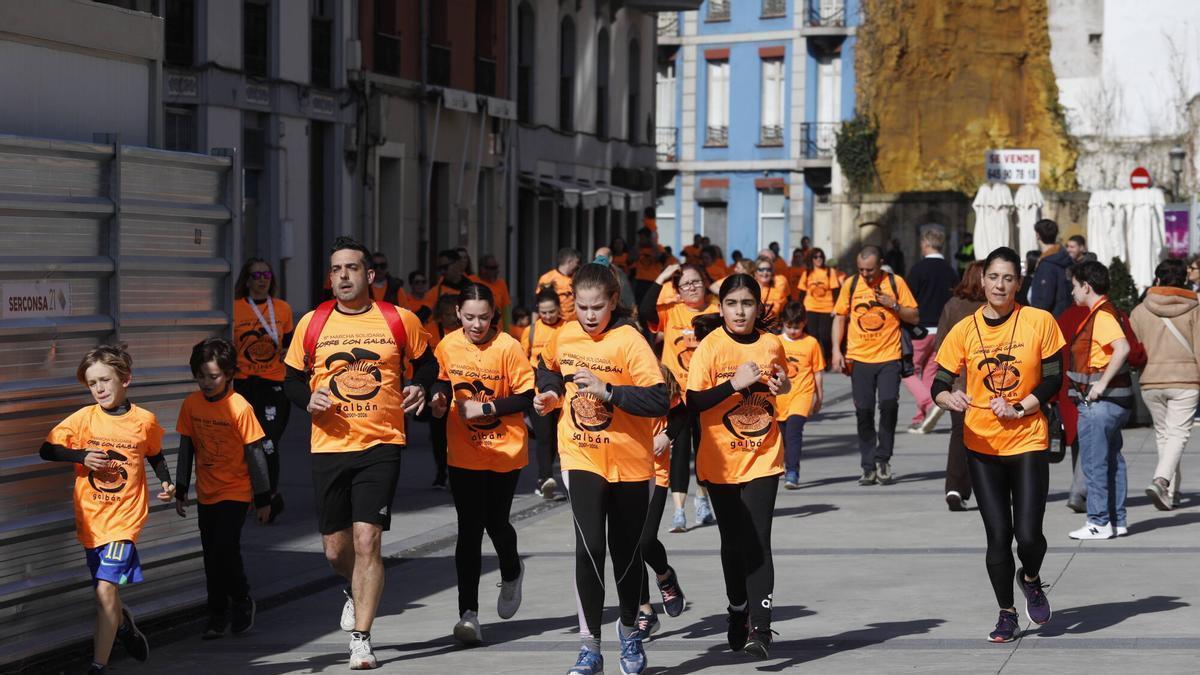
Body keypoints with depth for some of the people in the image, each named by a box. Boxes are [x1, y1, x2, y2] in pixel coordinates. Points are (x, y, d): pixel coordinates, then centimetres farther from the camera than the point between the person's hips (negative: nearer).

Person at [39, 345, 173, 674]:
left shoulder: (144, 420, -3)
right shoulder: (84, 418, -3)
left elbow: (155, 455, 15)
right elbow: (46, 450, 0)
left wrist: (166, 482, -1)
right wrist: (82, 456, -15)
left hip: (124, 519, -3)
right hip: (90, 519, 3)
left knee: (106, 590, -15)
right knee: (105, 592, 16)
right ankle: (124, 623, 50)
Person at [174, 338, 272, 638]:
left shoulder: (239, 407, -15)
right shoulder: (191, 405, -1)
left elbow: (255, 453, -9)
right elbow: (186, 449, 9)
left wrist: (263, 499, -6)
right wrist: (180, 491, 12)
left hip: (235, 492, -5)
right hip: (205, 494, 5)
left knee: (225, 550, -13)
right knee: (212, 556, 8)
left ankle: (242, 601, 11)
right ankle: (218, 616, 19)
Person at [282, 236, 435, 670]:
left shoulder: (400, 321, 0)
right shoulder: (312, 324, 4)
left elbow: (426, 362, 16)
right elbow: (292, 379, 13)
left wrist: (419, 387, -5)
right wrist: (309, 398, -8)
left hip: (381, 445, -2)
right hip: (328, 446, 2)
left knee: (367, 540, -12)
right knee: (335, 549, 9)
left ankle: (361, 638, -3)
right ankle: (357, 592, 43)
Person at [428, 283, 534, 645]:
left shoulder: (508, 347, -14)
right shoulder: (448, 346, -3)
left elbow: (527, 398, -12)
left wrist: (485, 408, -20)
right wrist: (439, 401, -7)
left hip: (505, 451, -2)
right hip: (464, 454, 2)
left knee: (496, 523, 7)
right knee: (469, 529, -6)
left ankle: (511, 573, 41)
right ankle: (469, 613, -6)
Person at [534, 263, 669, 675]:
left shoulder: (630, 341, -15)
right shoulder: (564, 337, 0)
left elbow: (659, 401, -23)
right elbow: (549, 368, 24)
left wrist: (608, 392, -31)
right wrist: (550, 394, 4)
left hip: (630, 461, -2)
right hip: (581, 457, 2)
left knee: (626, 551, 11)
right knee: (589, 547, -14)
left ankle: (630, 629, 37)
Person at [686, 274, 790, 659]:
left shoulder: (772, 344, 1)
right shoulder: (711, 346, -8)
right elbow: (693, 403, -14)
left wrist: (781, 385, -3)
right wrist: (734, 383, -24)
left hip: (763, 458, 0)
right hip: (721, 461, 0)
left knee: (757, 543, -10)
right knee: (733, 543, 11)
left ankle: (759, 628, -14)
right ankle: (738, 616, 29)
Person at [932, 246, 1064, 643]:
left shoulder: (1039, 322, -5)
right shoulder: (964, 331, -2)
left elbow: (1053, 380, -1)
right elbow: (939, 387, -1)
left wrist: (1019, 409, -14)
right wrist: (950, 399, -24)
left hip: (1028, 442, -1)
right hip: (982, 445, 1)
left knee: (1028, 534, -8)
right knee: (998, 535, 0)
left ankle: (1030, 579, 26)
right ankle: (1007, 614, 19)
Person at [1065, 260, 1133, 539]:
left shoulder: (1101, 315, -15)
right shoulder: (1107, 312, 15)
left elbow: (1122, 348, -29)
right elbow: (1124, 350, 22)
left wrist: (1101, 384, -25)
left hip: (1099, 402, -10)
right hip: (1115, 401, 10)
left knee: (1094, 463, -4)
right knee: (1112, 461, 13)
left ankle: (1099, 523, -1)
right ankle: (1117, 520, 17)